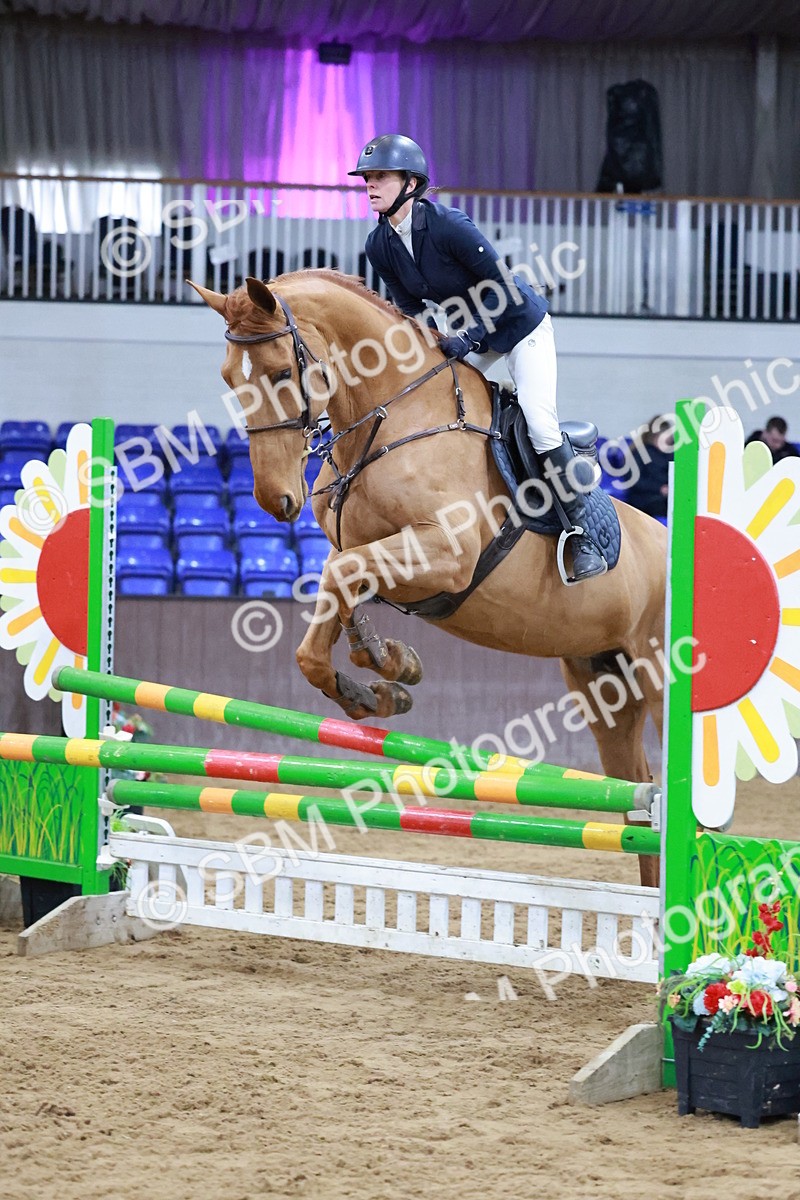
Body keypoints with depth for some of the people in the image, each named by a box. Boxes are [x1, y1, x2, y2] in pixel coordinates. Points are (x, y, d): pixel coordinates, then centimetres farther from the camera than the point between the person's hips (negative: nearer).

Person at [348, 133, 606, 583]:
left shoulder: (449, 225, -31)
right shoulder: (380, 247, -10)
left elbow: (503, 286, -25)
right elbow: (409, 308, 2)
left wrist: (469, 337, -31)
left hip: (520, 323, -7)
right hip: (469, 331, 8)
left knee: (539, 422, -19)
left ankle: (584, 534, -10)